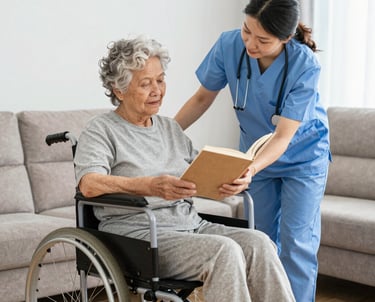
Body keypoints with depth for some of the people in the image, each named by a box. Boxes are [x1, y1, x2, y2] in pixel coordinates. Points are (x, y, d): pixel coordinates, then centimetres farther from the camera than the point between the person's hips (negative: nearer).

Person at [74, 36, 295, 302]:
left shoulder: (170, 128, 21)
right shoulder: (101, 130, 0)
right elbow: (89, 184, -18)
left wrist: (236, 180, -7)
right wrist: (152, 186, -33)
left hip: (191, 225, 6)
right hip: (139, 233, -6)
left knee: (258, 243, -20)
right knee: (224, 250, -30)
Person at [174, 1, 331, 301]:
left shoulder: (305, 65, -30)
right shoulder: (229, 45, -22)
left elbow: (283, 136, -30)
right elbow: (203, 98, -5)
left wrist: (252, 168, -47)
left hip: (302, 156, -3)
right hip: (257, 155, 3)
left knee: (295, 242, -7)